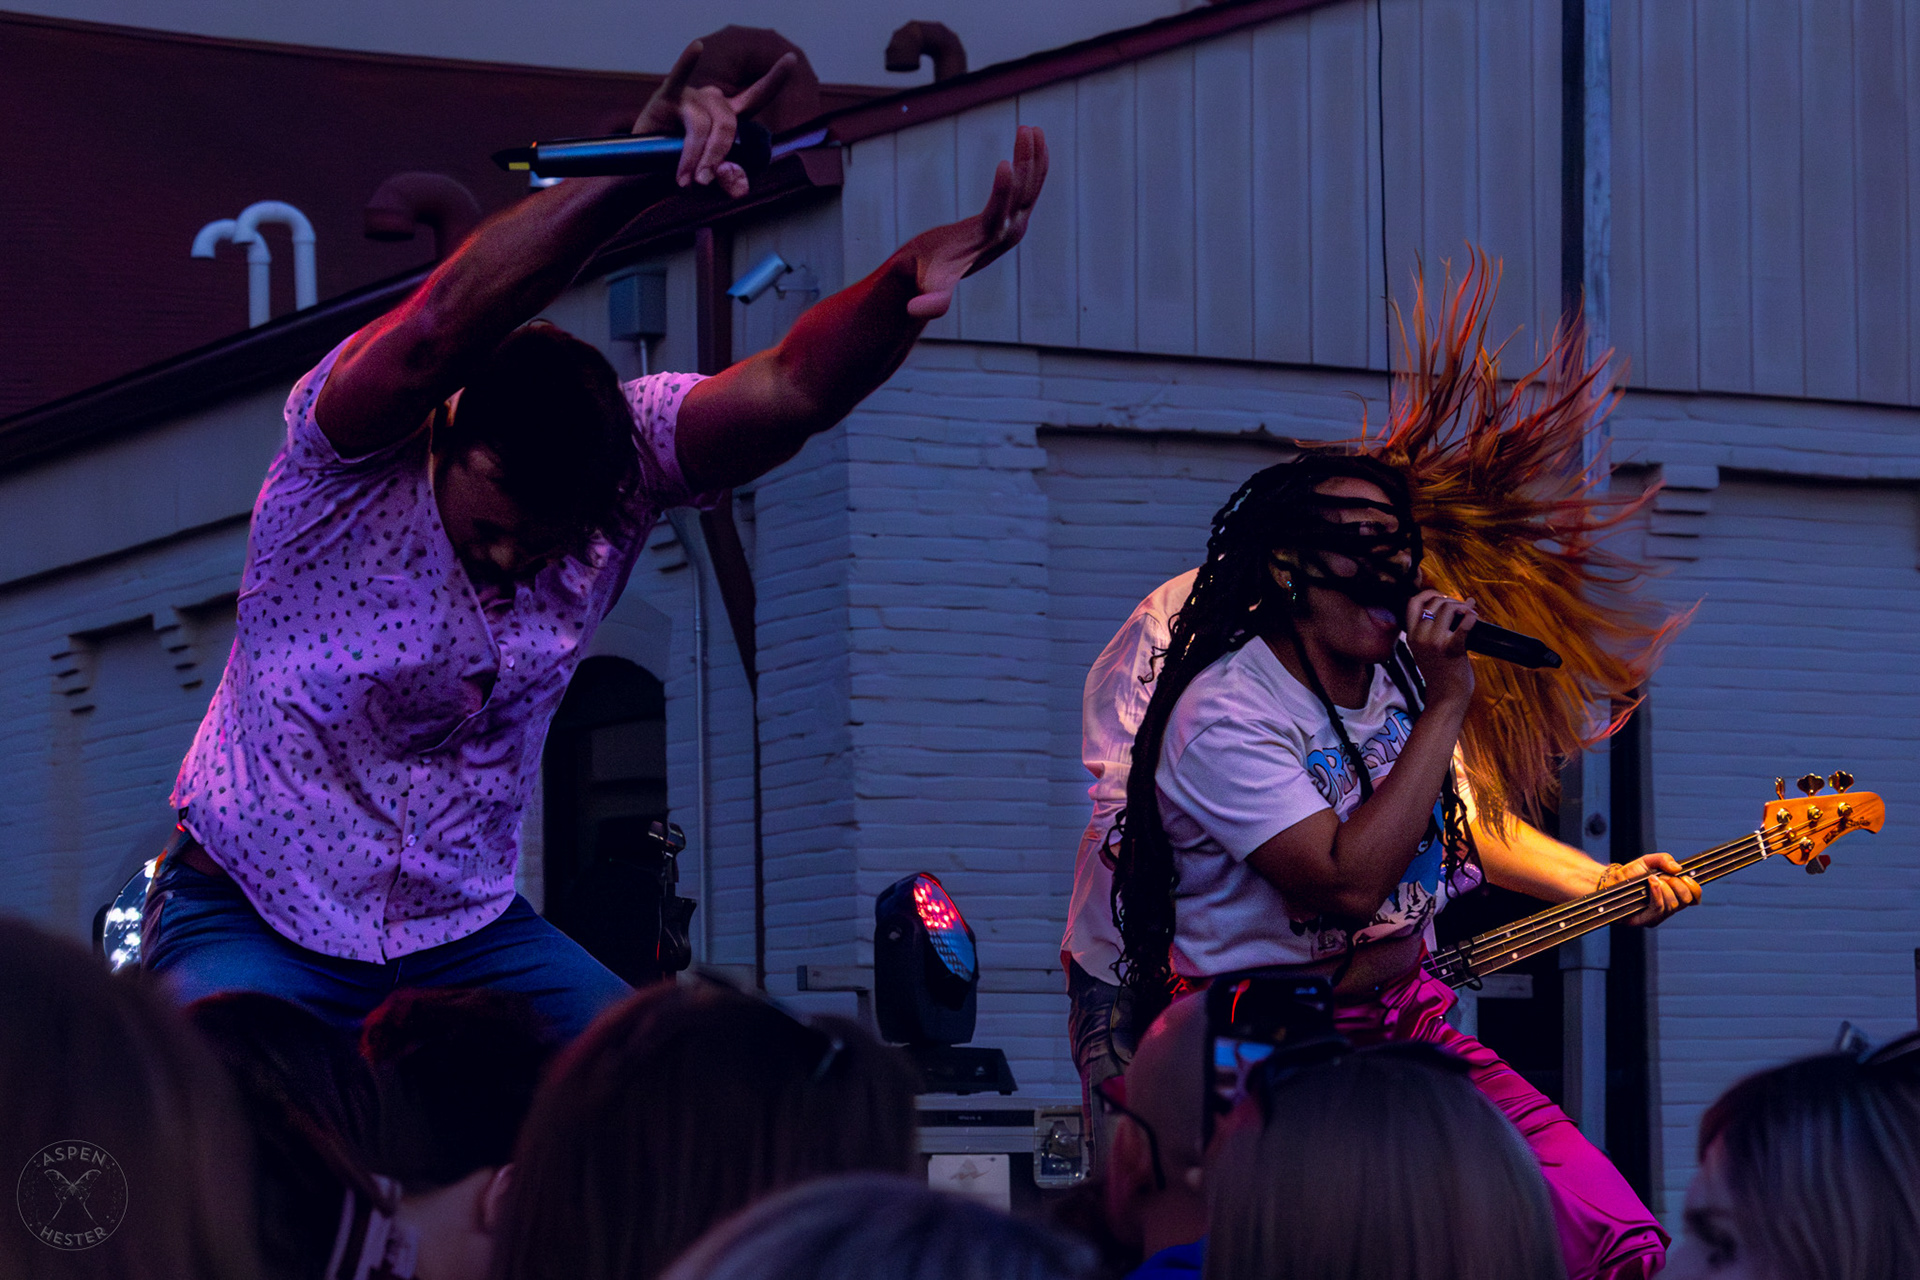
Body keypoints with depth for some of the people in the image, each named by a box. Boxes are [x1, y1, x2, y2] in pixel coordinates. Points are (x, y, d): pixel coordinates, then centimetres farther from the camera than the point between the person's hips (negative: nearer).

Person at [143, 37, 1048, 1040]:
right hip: (257, 914, -4)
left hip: (466, 929, 4)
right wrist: (632, 175, -55)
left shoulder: (623, 454, -10)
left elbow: (788, 391, -24)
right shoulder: (351, 459, -22)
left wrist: (909, 285, -46)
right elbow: (437, 331, -42)